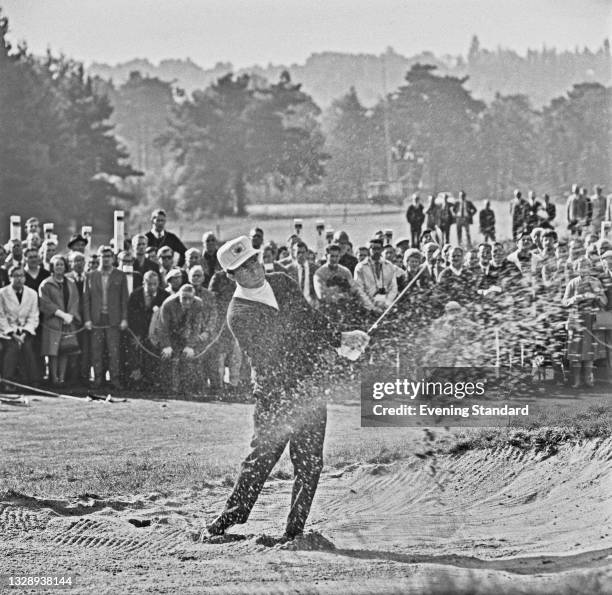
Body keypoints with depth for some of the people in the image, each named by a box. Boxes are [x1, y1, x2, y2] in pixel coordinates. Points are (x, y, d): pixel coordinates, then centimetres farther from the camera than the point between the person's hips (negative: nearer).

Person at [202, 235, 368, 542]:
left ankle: (295, 529, 5)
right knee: (262, 455, -7)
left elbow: (311, 318, 19)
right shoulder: (238, 315, -12)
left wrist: (341, 338, 6)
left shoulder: (281, 282, 9)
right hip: (275, 392, -5)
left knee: (309, 461, 1)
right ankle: (229, 519, 4)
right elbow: (268, 361, -18)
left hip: (311, 382, 5)